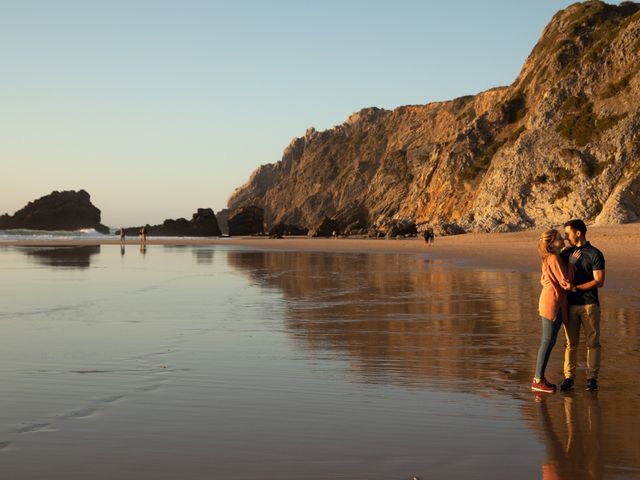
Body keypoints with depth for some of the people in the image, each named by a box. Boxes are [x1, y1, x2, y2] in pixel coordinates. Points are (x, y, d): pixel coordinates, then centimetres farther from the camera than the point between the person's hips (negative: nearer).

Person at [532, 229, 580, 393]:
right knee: (548, 342, -6)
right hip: (553, 304, -10)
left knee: (547, 341, 12)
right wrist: (571, 263, -11)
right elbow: (566, 284, -18)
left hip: (547, 301, 10)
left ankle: (539, 378, 17)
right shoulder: (554, 259, -17)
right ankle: (538, 381, -2)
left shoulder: (548, 259, 12)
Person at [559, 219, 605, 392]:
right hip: (570, 305, 4)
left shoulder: (595, 254, -5)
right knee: (571, 343, 4)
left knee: (593, 342, 2)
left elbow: (599, 282, -11)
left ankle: (592, 378, 8)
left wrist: (575, 287, -17)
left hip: (589, 304, -4)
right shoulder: (566, 253, 11)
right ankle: (569, 377, 7)